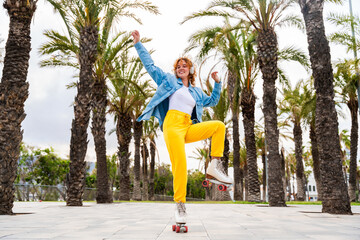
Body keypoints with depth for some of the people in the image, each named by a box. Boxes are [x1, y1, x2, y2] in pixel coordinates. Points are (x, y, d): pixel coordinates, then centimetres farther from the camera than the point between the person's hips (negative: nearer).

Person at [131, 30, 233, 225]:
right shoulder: (169, 80, 18)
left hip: (188, 128, 5)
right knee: (180, 166, -17)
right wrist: (138, 44, 20)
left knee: (219, 126, -6)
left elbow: (212, 101, 40)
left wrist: (217, 83, 29)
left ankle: (214, 166, -13)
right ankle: (180, 205, -9)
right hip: (172, 125, -5)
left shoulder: (196, 92, 28)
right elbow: (149, 65, 20)